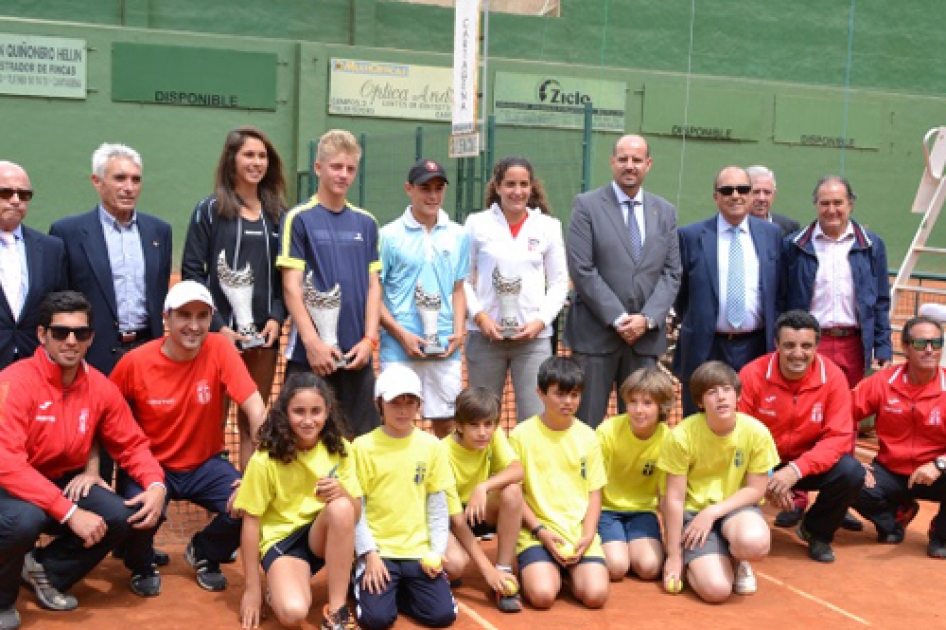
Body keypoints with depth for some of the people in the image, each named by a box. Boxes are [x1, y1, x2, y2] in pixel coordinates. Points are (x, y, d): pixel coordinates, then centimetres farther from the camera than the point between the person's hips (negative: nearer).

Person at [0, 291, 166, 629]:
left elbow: (131, 443, 5)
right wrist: (69, 512, -35)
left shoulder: (100, 387, -5)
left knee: (123, 517, -18)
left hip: (64, 482, 6)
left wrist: (156, 484, -18)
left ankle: (45, 570, 9)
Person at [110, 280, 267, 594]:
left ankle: (204, 554, 12)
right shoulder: (135, 362, -14)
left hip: (206, 465, 1)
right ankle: (143, 565, 9)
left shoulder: (219, 349, -15)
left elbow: (256, 410, -19)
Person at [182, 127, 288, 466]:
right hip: (220, 334, -3)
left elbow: (285, 274, 12)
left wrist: (277, 317, -4)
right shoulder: (210, 210, 0)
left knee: (254, 423, 9)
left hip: (264, 335, 4)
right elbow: (191, 273, -4)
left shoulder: (277, 214, 11)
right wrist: (218, 326, -12)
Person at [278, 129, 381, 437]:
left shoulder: (366, 223, 11)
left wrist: (369, 339, -2)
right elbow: (291, 287, -7)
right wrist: (312, 342, -15)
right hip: (311, 354, -4)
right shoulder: (299, 219, -2)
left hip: (357, 354, 4)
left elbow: (373, 285, 10)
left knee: (358, 438, 8)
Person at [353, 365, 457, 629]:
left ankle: (397, 590, 14)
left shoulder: (431, 446, 3)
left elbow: (437, 506, 6)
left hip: (420, 551, 2)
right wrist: (370, 555, -10)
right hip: (378, 550, -2)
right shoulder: (363, 446, -4)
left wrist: (437, 552, -4)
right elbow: (356, 508, -2)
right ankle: (364, 582, 14)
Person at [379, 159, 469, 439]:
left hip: (446, 349, 3)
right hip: (399, 349, -3)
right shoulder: (389, 236, -2)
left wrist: (458, 331, 1)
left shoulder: (458, 236, 10)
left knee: (446, 422, 8)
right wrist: (402, 334, -12)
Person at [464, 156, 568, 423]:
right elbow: (463, 278, 5)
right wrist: (479, 316, -8)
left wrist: (540, 321, -6)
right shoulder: (477, 223, 4)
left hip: (533, 336, 0)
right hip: (486, 335, 0)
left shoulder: (548, 226, 7)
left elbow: (559, 282, 7)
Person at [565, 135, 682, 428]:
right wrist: (618, 319, -12)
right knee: (587, 422, 1)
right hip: (596, 332, -3)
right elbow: (582, 270, -8)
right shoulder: (587, 205, 0)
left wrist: (647, 318, -8)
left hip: (647, 334, 4)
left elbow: (671, 273, 7)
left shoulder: (665, 211, 12)